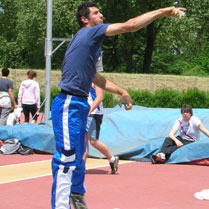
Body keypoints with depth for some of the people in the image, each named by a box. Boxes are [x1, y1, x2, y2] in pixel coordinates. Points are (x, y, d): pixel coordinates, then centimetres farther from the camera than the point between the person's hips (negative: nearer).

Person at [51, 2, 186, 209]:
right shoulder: (89, 32, -9)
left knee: (77, 155, 21)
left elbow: (96, 78, 28)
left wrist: (122, 92, 27)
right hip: (69, 104, -11)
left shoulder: (89, 40, 20)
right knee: (67, 159, -10)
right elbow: (129, 25, -13)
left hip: (79, 104, 11)